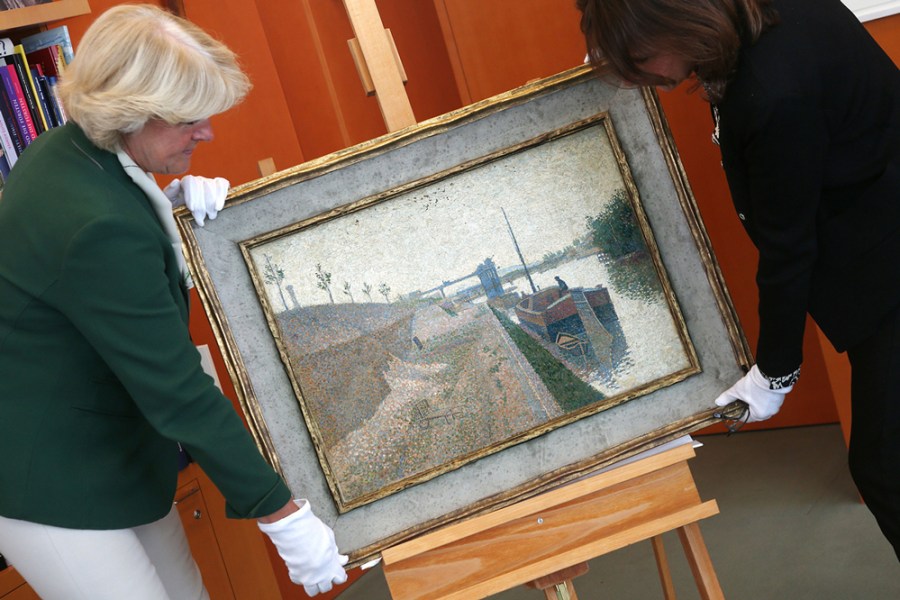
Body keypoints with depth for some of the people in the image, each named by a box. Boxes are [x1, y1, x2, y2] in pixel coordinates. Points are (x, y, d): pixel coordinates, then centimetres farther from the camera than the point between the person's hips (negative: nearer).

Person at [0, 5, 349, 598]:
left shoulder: (68, 149, -3)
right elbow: (180, 393, -30)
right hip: (48, 479, -10)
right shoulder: (99, 229, -33)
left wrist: (175, 201, -2)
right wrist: (284, 516, -23)